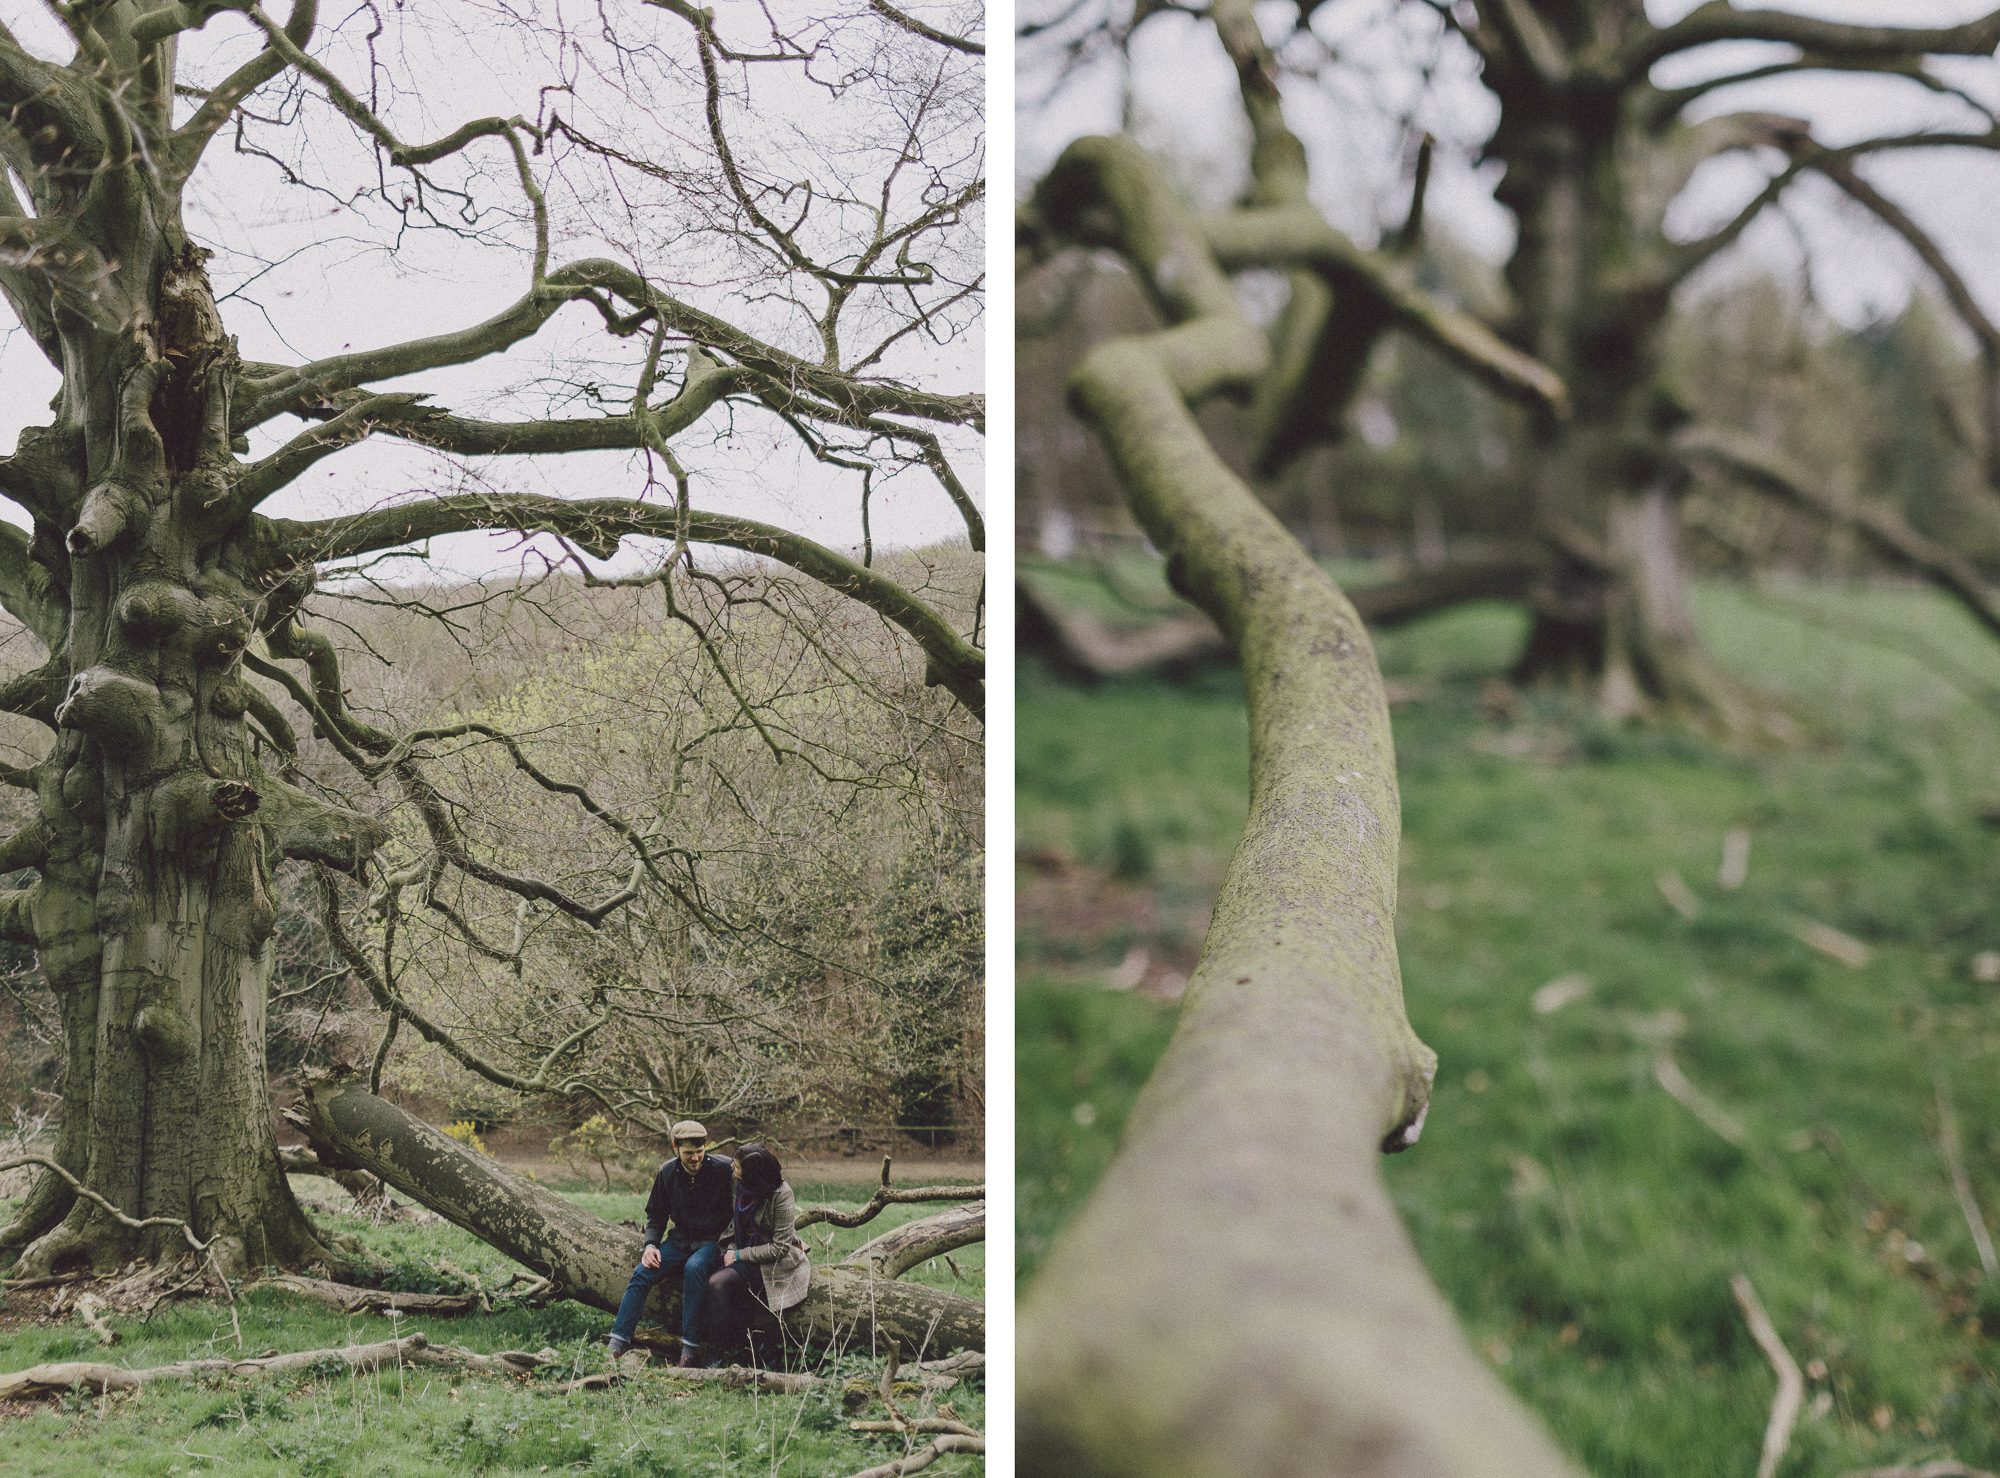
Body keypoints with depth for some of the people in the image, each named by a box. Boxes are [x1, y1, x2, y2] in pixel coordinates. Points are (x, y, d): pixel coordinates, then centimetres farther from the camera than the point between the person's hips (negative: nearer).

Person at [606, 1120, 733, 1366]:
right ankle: (617, 1344, -20)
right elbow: (656, 1215, 12)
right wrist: (651, 1245, -4)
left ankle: (690, 1348, -34)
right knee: (642, 1273, -19)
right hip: (680, 1240, 4)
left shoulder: (724, 1169, -10)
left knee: (694, 1268, -35)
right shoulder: (667, 1173, 2)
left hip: (713, 1241, -4)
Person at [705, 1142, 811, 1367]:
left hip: (778, 1264, -7)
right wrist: (731, 1249, 0)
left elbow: (780, 1248, -17)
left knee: (718, 1283, -24)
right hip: (747, 1252, 7)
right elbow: (735, 1220, 18)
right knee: (716, 1283, -22)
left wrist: (739, 1256, -14)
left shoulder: (781, 1195, -19)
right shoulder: (739, 1185, 1)